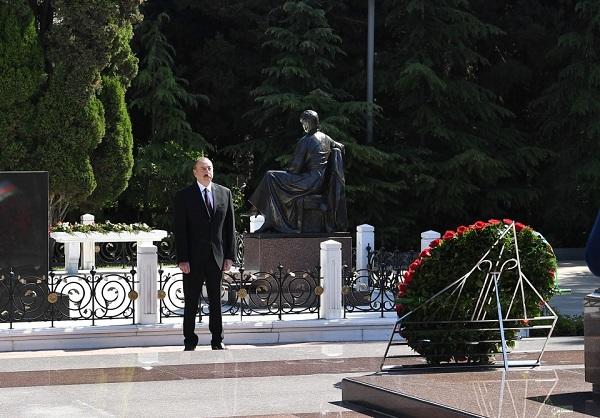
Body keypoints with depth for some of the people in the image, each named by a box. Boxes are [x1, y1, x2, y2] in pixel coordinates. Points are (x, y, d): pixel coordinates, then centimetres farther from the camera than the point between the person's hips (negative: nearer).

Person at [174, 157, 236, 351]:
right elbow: (180, 230, -5)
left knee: (216, 302, 8)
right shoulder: (184, 196, -2)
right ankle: (190, 342, 11)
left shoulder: (224, 193, 8)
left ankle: (217, 342, 15)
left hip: (216, 257, 3)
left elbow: (229, 226, 9)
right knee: (191, 303, 3)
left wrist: (229, 256, 2)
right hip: (193, 258, -3)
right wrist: (182, 259, -12)